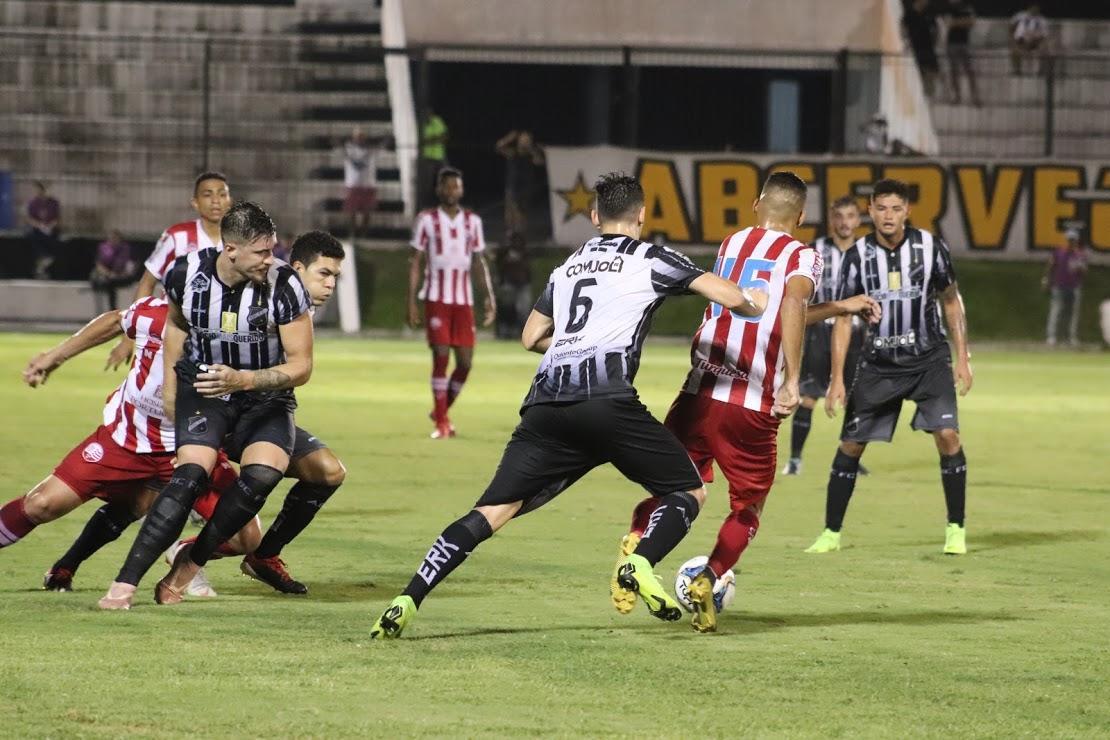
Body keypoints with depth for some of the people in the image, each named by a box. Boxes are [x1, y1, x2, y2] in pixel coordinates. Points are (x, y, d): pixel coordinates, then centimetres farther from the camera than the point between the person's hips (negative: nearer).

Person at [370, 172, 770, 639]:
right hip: (607, 402, -5)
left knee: (493, 511, 2)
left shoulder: (569, 266, 28)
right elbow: (730, 298, 9)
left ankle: (409, 601, -11)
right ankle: (641, 563, -18)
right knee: (689, 492, 9)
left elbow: (531, 337, 34)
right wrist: (754, 304, 31)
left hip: (547, 404, 5)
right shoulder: (650, 259, 13)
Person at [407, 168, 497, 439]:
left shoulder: (472, 221, 10)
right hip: (436, 299, -3)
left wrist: (490, 297, 5)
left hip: (464, 300, 3)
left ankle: (441, 411, 20)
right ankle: (441, 422, -3)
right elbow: (415, 261, 3)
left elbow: (479, 261, 14)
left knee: (465, 361, -1)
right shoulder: (426, 220, 2)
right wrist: (412, 301, -4)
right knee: (441, 356, -10)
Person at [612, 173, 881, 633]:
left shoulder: (731, 246, 17)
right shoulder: (802, 257, 0)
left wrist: (839, 308, 32)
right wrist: (792, 380, -28)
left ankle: (637, 540, -16)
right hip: (754, 407, -4)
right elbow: (793, 306, -23)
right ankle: (707, 581, -8)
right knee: (748, 506, 14)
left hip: (700, 396, 4)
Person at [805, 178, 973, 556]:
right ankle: (831, 533, 13)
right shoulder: (858, 256, -8)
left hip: (929, 359, -1)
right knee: (850, 445, 0)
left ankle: (956, 529, -5)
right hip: (879, 364, 1)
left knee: (947, 435, -18)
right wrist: (837, 379, -6)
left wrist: (962, 358, 1)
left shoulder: (930, 247, -8)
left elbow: (951, 301, 5)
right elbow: (843, 317, -2)